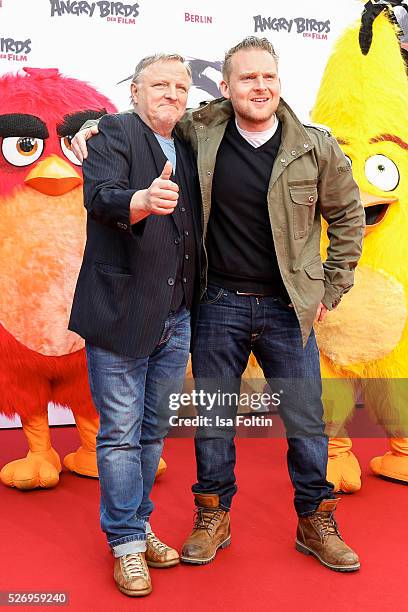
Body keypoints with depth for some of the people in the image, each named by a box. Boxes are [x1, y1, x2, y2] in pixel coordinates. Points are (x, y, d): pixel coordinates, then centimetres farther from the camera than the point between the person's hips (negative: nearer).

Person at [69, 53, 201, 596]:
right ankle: (126, 543, 17)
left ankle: (138, 527, 31)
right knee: (121, 433, 2)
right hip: (122, 312, -6)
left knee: (153, 430, 15)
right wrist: (143, 200, -43)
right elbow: (101, 196, -22)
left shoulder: (187, 151, 16)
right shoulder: (113, 132, -3)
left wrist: (196, 303, 11)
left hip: (176, 317, 6)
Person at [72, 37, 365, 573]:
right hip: (219, 304, 1)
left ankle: (316, 523, 28)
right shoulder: (199, 134, -2)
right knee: (212, 417, 11)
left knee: (306, 420, 8)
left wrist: (331, 289, 5)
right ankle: (213, 518, 31)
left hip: (288, 307, 0)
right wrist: (95, 127, -5)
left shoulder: (316, 147, -3)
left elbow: (347, 216, 8)